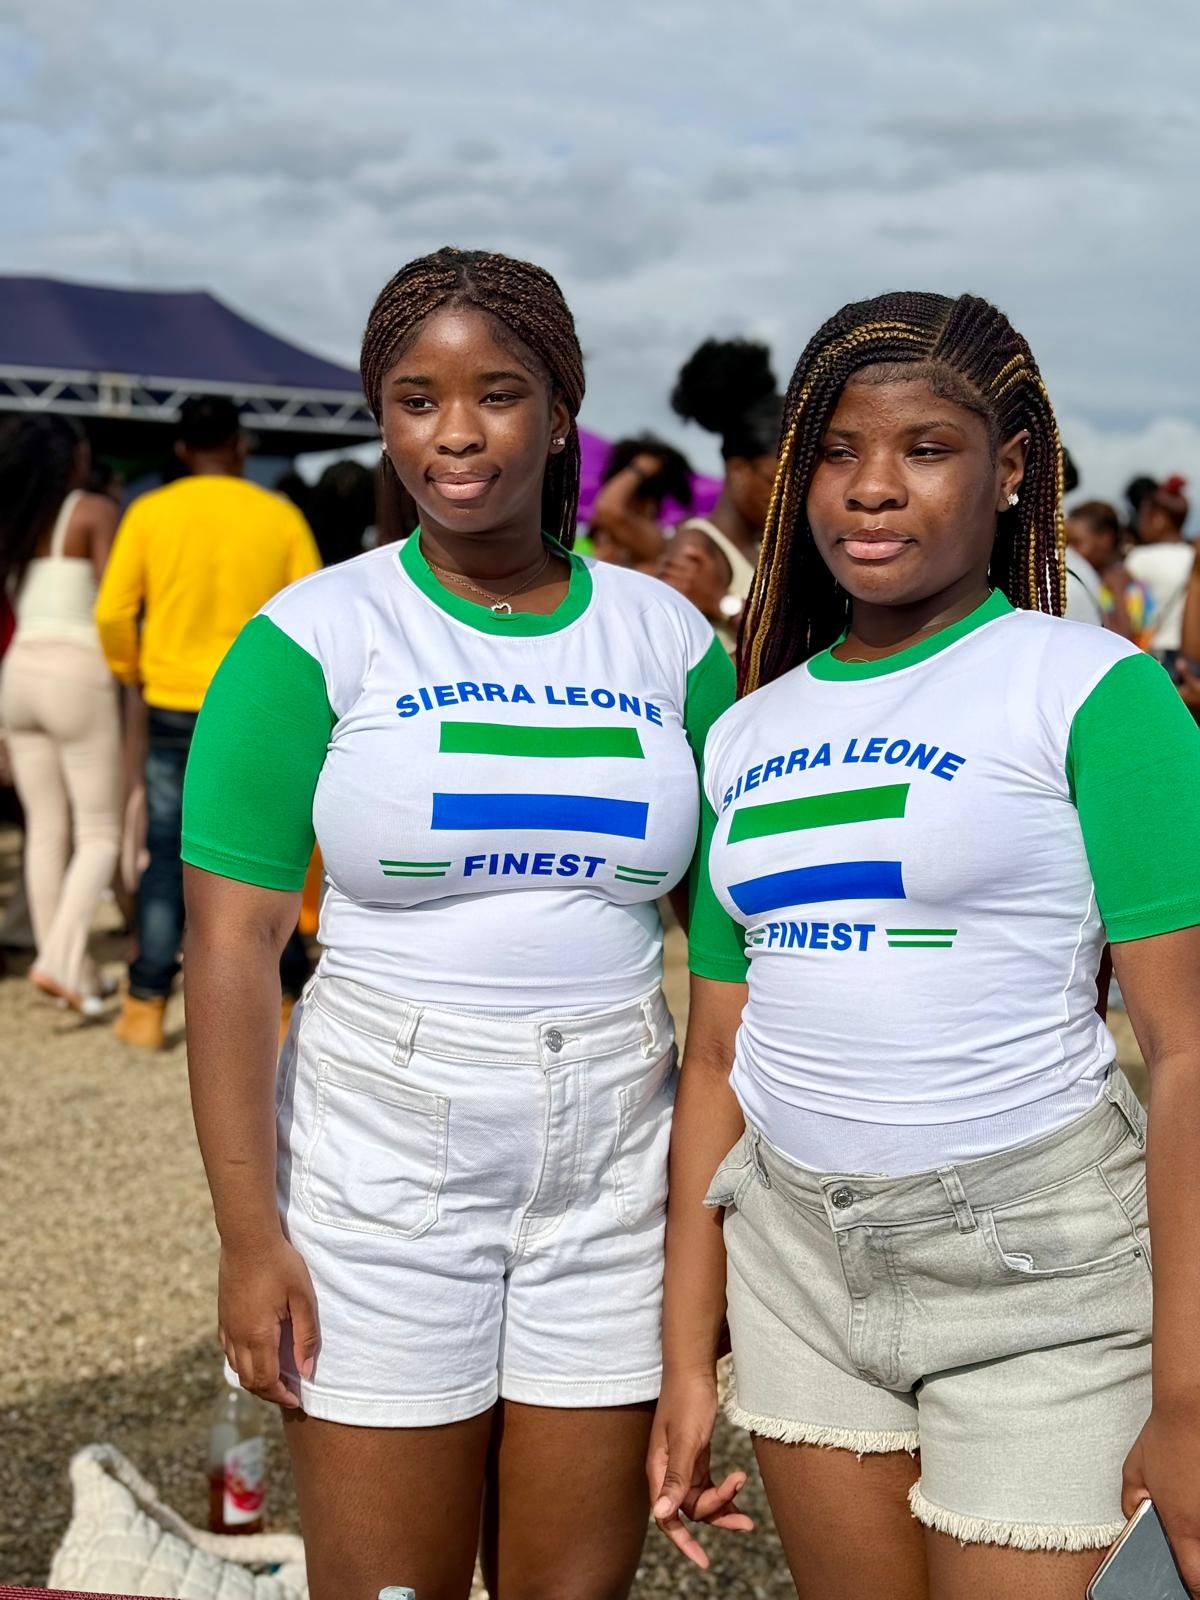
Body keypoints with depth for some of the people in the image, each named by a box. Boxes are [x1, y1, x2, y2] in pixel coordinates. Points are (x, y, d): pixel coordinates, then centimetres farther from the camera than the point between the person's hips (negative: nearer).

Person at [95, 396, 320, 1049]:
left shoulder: (150, 513, -2)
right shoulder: (280, 516, -1)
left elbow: (112, 613, -5)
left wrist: (132, 672, 12)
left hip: (174, 707, 0)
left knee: (168, 855, 7)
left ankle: (147, 1007, 6)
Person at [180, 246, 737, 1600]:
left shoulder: (666, 638, 4)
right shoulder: (316, 638, -5)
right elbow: (229, 945, -8)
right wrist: (248, 1233, -12)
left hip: (615, 1176, 3)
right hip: (384, 1172, -2)